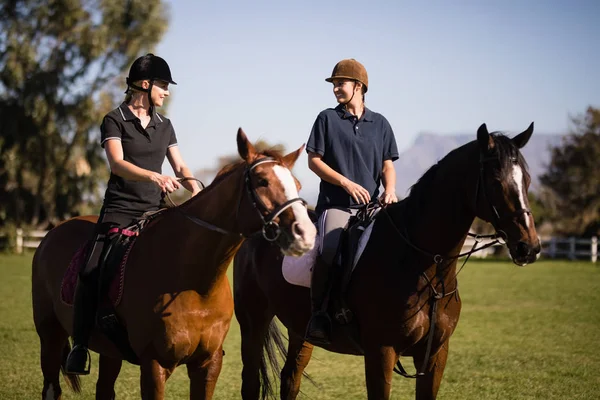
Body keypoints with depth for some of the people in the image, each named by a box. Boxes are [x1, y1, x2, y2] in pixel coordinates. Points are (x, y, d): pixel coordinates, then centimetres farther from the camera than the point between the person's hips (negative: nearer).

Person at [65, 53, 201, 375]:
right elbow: (117, 163, -16)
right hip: (120, 210, -5)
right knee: (93, 273, -19)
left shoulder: (164, 126, 16)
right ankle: (80, 345, -10)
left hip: (154, 211, 5)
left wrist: (193, 186, -8)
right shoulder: (115, 121, -1)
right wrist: (154, 176, -32)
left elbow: (180, 167, 15)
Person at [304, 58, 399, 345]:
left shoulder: (380, 123, 16)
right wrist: (347, 183, -9)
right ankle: (318, 315, -18)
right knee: (331, 251, -30)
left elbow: (387, 164, 14)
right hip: (335, 204, -3)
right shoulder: (327, 118, 8)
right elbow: (314, 160, 3)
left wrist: (389, 190, -7)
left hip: (371, 206, 3)